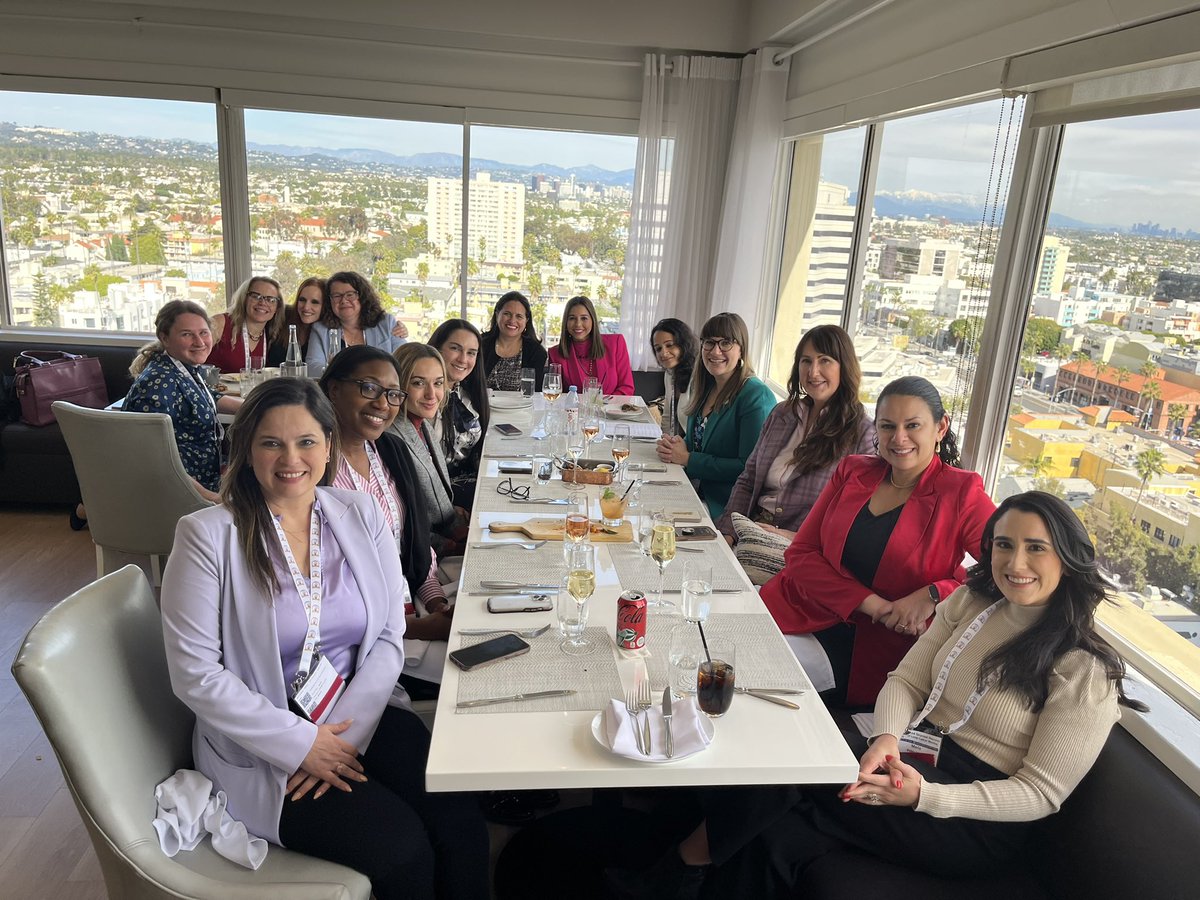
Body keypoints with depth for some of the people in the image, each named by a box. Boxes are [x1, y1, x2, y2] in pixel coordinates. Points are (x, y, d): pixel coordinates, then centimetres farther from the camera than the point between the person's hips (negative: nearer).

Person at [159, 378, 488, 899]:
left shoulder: (361, 517, 1)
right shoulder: (208, 536, -10)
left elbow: (389, 638, 1)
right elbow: (195, 674, -12)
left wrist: (345, 733, -12)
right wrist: (302, 744, -15)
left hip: (359, 716, 4)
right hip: (262, 743, -3)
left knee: (460, 825, -18)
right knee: (402, 847, -19)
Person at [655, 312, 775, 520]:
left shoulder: (756, 396, -14)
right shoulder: (704, 388, 11)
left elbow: (749, 468, -18)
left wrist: (687, 459, -14)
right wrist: (673, 445, -3)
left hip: (725, 506, -7)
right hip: (695, 490, 7)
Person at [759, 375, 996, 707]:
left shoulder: (960, 493, -2)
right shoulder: (851, 472, 8)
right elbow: (800, 554, 2)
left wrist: (933, 594, -22)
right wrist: (872, 603, -11)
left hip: (880, 643, -4)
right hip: (808, 615, 4)